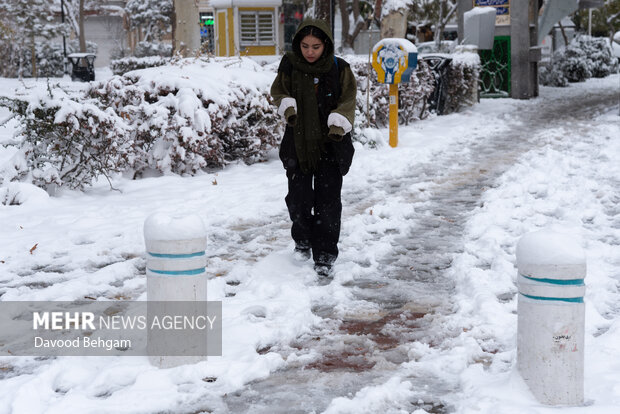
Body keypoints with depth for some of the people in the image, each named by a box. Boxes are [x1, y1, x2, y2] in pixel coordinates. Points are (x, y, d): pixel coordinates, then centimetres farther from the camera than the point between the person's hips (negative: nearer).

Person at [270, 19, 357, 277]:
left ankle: (324, 255, 7)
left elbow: (348, 100, 0)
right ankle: (303, 240, 33)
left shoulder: (339, 69, -4)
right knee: (298, 197, 6)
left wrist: (339, 123, -18)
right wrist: (288, 108, -13)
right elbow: (278, 92, 8)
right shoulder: (289, 66, -2)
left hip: (331, 144, -1)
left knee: (328, 201, -2)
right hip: (298, 142, 1)